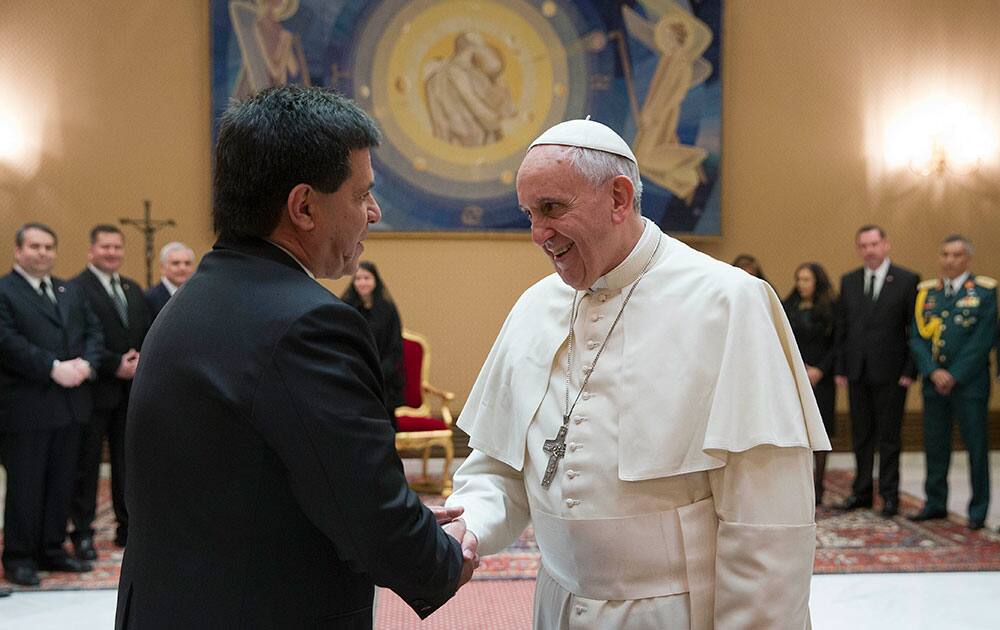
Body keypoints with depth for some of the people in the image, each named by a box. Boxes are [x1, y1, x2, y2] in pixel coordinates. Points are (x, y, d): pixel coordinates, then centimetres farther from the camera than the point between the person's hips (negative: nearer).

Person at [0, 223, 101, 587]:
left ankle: (51, 549, 23)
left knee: (61, 483, 12)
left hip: (70, 404, 6)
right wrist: (54, 368, -21)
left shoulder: (71, 292, 17)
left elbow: (93, 331, 11)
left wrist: (86, 363, -8)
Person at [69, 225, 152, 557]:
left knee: (128, 461, 12)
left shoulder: (134, 290, 16)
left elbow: (147, 334, 14)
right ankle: (82, 532, 11)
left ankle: (127, 526, 21)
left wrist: (141, 361, -4)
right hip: (96, 390, -6)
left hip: (132, 389, 6)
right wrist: (116, 366, -17)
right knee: (87, 464, 2)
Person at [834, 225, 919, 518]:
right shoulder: (848, 281, 10)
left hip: (890, 372, -4)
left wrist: (910, 371, -9)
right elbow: (842, 327, 11)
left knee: (888, 436, 2)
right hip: (857, 372, 4)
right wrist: (841, 368, 5)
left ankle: (889, 496, 11)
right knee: (861, 436, 10)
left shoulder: (907, 280, -2)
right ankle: (862, 492, 19)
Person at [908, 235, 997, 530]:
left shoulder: (985, 291, -3)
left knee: (976, 447, 3)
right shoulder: (926, 292, 9)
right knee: (934, 445, 9)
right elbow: (917, 337, 5)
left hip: (970, 382, -4)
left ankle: (978, 510, 12)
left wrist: (954, 376, -12)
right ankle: (935, 503, 21)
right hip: (934, 382, 4)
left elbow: (983, 340, -9)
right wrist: (933, 372, -9)